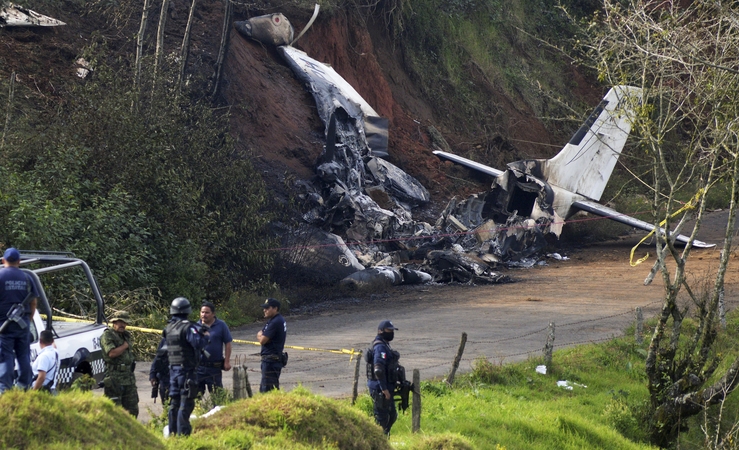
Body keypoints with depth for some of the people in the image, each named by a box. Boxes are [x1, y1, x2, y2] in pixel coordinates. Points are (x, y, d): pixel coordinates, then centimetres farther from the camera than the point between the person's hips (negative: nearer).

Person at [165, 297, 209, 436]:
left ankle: (172, 433, 17)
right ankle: (182, 433, -9)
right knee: (186, 403, -5)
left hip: (173, 368, 7)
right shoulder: (187, 327, -15)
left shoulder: (169, 327, 10)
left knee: (174, 402, 13)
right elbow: (199, 343, -24)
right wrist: (205, 336, -1)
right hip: (187, 369, -7)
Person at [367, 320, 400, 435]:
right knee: (381, 416, -4)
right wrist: (384, 389, -26)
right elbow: (378, 370, -26)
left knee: (392, 415, 17)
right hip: (380, 388, -10)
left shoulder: (384, 345, 15)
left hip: (385, 387, 10)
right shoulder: (380, 347, -18)